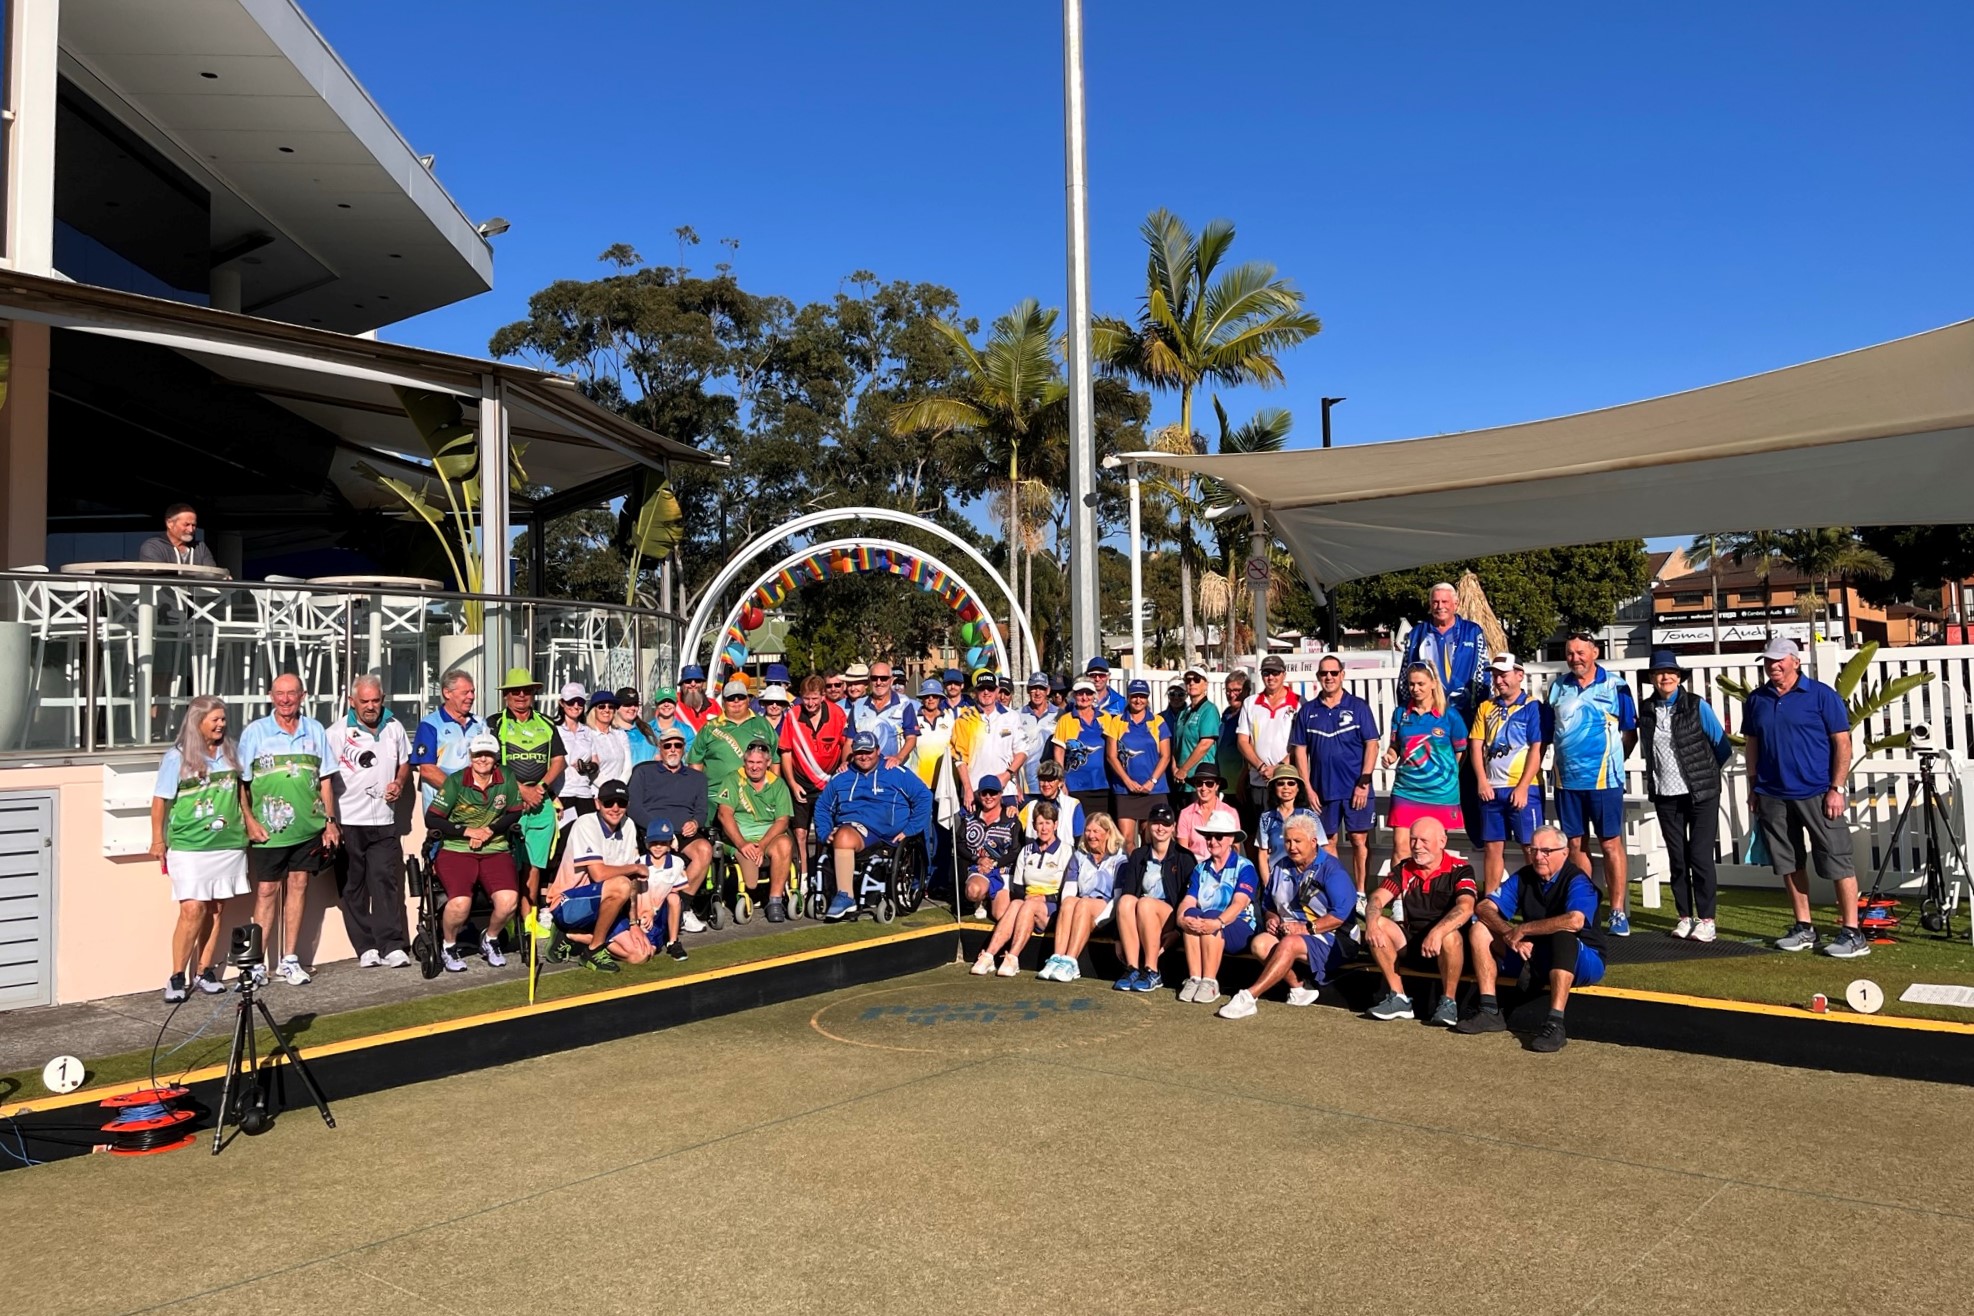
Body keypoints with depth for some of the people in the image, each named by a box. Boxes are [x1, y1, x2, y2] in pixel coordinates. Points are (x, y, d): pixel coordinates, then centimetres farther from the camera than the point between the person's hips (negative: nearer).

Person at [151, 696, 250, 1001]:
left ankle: (204, 971, 16)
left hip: (228, 843, 4)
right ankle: (177, 977, 2)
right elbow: (160, 800, -1)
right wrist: (158, 840, -2)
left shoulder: (231, 751, 7)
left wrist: (248, 821, 16)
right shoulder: (177, 757, -4)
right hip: (189, 846, -4)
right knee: (193, 909, -10)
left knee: (216, 909, 6)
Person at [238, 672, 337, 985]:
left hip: (308, 828, 3)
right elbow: (241, 782, -1)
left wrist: (330, 821, 6)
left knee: (298, 886, 7)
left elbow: (325, 780, 10)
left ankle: (289, 960, 15)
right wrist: (250, 821, -9)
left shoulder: (315, 731, 7)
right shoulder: (255, 731, 0)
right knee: (267, 891, 1)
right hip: (267, 829, -3)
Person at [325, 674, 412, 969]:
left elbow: (404, 763, 22)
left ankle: (392, 945, -3)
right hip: (348, 821, -2)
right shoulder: (338, 732, -3)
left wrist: (400, 784, 0)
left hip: (384, 821, 2)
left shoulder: (394, 728, 9)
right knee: (354, 887, 4)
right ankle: (366, 948, 10)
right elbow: (325, 776, -5)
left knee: (386, 881, -3)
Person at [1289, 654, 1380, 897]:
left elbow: (1372, 745, -2)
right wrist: (1308, 788, 1)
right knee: (1327, 842, 8)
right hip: (1322, 789, 2)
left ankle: (1360, 894, 8)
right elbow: (1300, 750, 6)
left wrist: (1364, 783, -9)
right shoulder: (1307, 711, 6)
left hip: (1356, 789, -2)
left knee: (1359, 840, 0)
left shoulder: (1358, 706, 1)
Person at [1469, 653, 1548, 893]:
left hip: (1523, 788, -4)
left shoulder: (1533, 707, -1)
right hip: (1490, 789, 4)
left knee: (1530, 846, -2)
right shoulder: (1486, 708, 13)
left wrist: (1522, 787, -13)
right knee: (1492, 846, 8)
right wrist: (1482, 782, -3)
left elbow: (1536, 750, -7)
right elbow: (1476, 745, 8)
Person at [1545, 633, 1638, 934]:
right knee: (1575, 843, 9)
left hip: (1604, 779, -3)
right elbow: (1547, 730, 14)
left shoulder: (1615, 686, 0)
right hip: (1567, 779, 3)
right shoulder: (1557, 687, 8)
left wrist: (1612, 760, 0)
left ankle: (1618, 912, 5)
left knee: (1611, 844, -1)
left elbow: (1630, 732, 4)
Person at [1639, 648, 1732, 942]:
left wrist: (1703, 774, 7)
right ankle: (1685, 916, 17)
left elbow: (1722, 746, 1)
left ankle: (1706, 919, 5)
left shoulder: (1697, 706, -6)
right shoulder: (1645, 710, 3)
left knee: (1700, 855, -3)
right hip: (1666, 795, 3)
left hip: (1701, 794, -3)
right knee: (1677, 857, 7)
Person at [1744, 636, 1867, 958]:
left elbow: (1842, 743, -5)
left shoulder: (1821, 695, -4)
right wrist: (1753, 788, 12)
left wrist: (1836, 789, -11)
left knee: (1837, 862, -3)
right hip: (1772, 796, 5)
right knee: (1790, 864, 11)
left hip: (1817, 794, -5)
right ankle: (1803, 928, 21)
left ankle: (1852, 933, 3)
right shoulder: (1757, 699, 8)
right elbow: (1751, 744, 15)